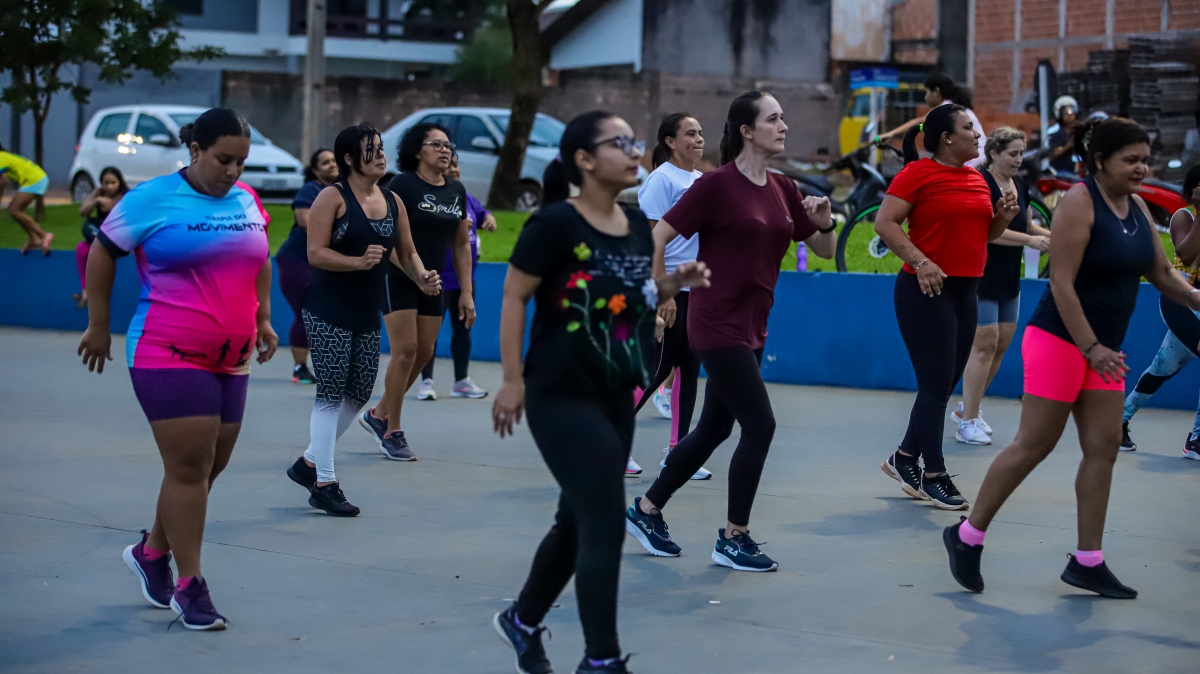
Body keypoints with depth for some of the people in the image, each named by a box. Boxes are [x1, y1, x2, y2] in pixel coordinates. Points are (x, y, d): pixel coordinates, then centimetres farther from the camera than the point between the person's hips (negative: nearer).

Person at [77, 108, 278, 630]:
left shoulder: (247, 202, 10)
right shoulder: (153, 198, -7)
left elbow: (259, 262, 26)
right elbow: (102, 254, 2)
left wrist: (263, 320, 20)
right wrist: (98, 326, 4)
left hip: (231, 361, 6)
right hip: (168, 357, -6)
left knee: (208, 467, 10)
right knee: (190, 465, -11)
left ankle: (152, 552, 32)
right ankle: (189, 586, -1)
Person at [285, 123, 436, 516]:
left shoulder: (392, 202, 9)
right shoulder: (333, 198, -10)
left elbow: (406, 252, 16)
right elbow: (315, 253, -16)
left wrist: (421, 277, -3)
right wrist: (359, 262, -28)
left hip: (367, 313, 7)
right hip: (328, 310, -7)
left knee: (360, 393, 10)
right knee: (330, 394, -4)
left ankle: (309, 463, 28)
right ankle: (324, 484, 5)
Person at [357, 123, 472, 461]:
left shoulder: (457, 191, 8)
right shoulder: (403, 185, -10)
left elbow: (461, 245, 12)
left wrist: (466, 292, 8)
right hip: (398, 280, -7)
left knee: (424, 353, 7)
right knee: (405, 351, -10)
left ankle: (378, 414, 25)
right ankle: (392, 432, 2)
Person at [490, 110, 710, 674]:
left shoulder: (636, 226, 7)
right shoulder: (556, 223, -15)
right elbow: (513, 297, -12)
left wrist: (673, 283, 0)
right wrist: (512, 380, -15)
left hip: (615, 396, 8)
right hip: (561, 396, -8)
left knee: (578, 520, 17)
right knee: (605, 521, -11)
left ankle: (522, 621, 38)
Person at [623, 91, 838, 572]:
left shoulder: (782, 189, 9)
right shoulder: (717, 185, -12)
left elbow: (825, 251, 15)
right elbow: (658, 238, -11)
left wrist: (824, 221, -5)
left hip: (751, 328, 8)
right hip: (718, 325, -8)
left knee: (713, 429, 13)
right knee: (760, 425, -9)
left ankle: (646, 511, 29)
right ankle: (733, 540, 3)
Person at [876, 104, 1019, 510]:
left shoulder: (977, 179, 13)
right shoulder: (918, 173, -9)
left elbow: (984, 234, 25)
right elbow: (885, 223, -15)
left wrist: (1003, 216, 4)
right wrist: (921, 262, -24)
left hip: (965, 291, 8)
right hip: (926, 291, -8)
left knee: (944, 385, 12)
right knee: (936, 385, -4)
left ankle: (905, 459, 26)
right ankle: (934, 476, 4)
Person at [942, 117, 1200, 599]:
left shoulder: (1138, 208, 9)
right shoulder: (1079, 202, -15)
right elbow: (1061, 283, -20)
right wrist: (1090, 347, -23)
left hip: (1102, 347, 8)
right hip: (1059, 340, -8)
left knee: (1103, 449, 3)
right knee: (1033, 445, -4)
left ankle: (1087, 563, 9)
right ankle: (967, 536, 9)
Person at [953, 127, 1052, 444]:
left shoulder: (1019, 184, 9)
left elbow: (1027, 226, 17)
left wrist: (1054, 236, -1)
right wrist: (1030, 240, -27)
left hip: (1009, 280, 8)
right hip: (980, 276, -8)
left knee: (1002, 345, 10)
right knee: (985, 344, -9)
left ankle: (968, 408, 24)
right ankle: (968, 422, -3)